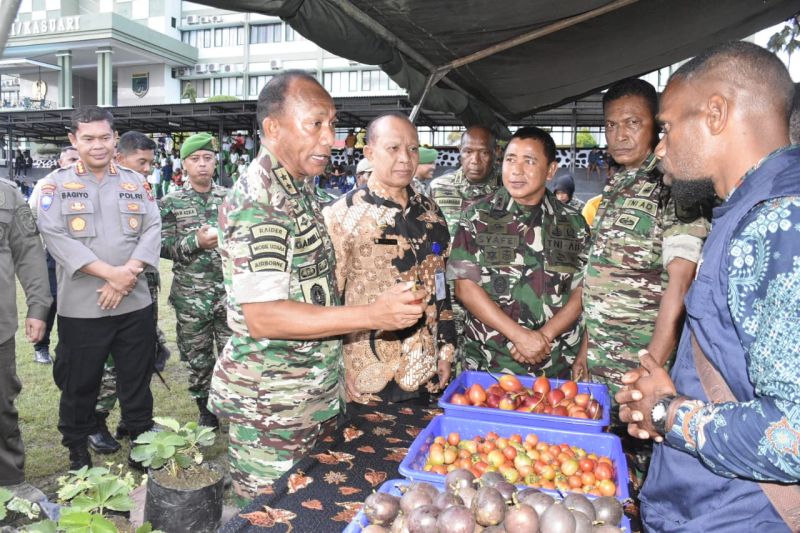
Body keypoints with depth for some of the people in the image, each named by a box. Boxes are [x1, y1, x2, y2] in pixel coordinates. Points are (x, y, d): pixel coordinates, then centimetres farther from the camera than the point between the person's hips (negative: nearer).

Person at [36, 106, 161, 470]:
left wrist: (128, 274, -13)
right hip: (81, 307, -2)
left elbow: (152, 229, 1)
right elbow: (55, 235, -10)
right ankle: (77, 449, 31)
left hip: (135, 303, 2)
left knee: (137, 381, 12)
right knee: (79, 384, 11)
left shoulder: (135, 182, 9)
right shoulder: (57, 184, 1)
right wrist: (110, 273, -18)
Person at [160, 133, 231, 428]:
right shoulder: (171, 202, 1)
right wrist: (196, 241, -17)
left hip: (230, 291, 1)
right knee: (198, 358, 10)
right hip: (190, 295, -1)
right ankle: (206, 412, 28)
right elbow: (162, 247, -4)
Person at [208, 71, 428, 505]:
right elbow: (262, 317, -28)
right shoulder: (256, 200, -22)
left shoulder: (300, 189, 10)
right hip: (271, 406, -9)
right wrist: (372, 315, -30)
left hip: (315, 395, 9)